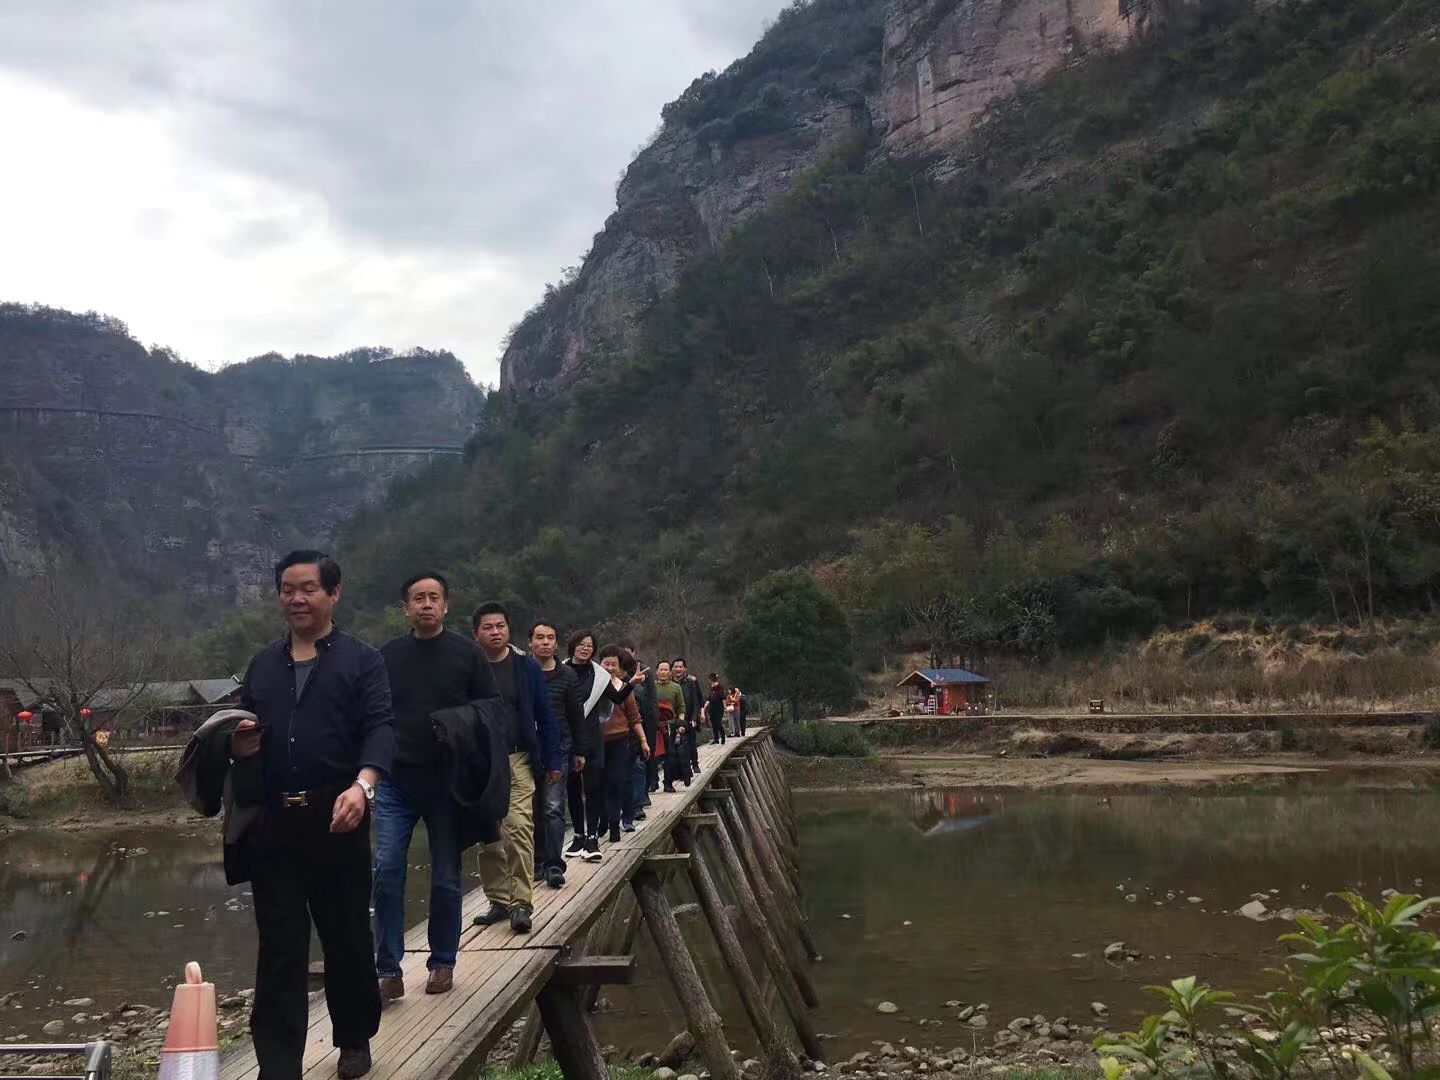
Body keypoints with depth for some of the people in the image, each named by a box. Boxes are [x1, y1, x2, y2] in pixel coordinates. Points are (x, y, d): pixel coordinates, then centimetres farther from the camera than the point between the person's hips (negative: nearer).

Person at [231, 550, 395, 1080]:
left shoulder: (361, 659, 1)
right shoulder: (262, 664, 15)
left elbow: (380, 727, -11)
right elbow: (242, 737, 21)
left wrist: (362, 785, -30)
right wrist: (241, 747, -4)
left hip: (336, 817, -3)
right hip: (272, 822, 3)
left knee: (348, 936, 11)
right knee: (279, 947, 3)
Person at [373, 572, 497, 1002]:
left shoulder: (467, 653, 0)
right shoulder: (388, 655, 6)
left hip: (448, 781, -1)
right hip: (396, 780, 1)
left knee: (446, 878, 7)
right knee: (386, 871, -7)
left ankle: (442, 963, 22)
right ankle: (389, 971, 2)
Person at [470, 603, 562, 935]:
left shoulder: (526, 667, 1)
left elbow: (544, 717, 4)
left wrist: (552, 761, 1)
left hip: (518, 760, -2)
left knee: (519, 827, -13)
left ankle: (521, 903, -10)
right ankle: (498, 900, 17)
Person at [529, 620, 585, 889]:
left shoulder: (567, 675, 4)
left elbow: (577, 715, 9)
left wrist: (579, 751, 9)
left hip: (558, 749, -1)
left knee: (553, 808, -8)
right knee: (533, 809, 7)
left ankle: (554, 865, -7)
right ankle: (538, 862, 16)